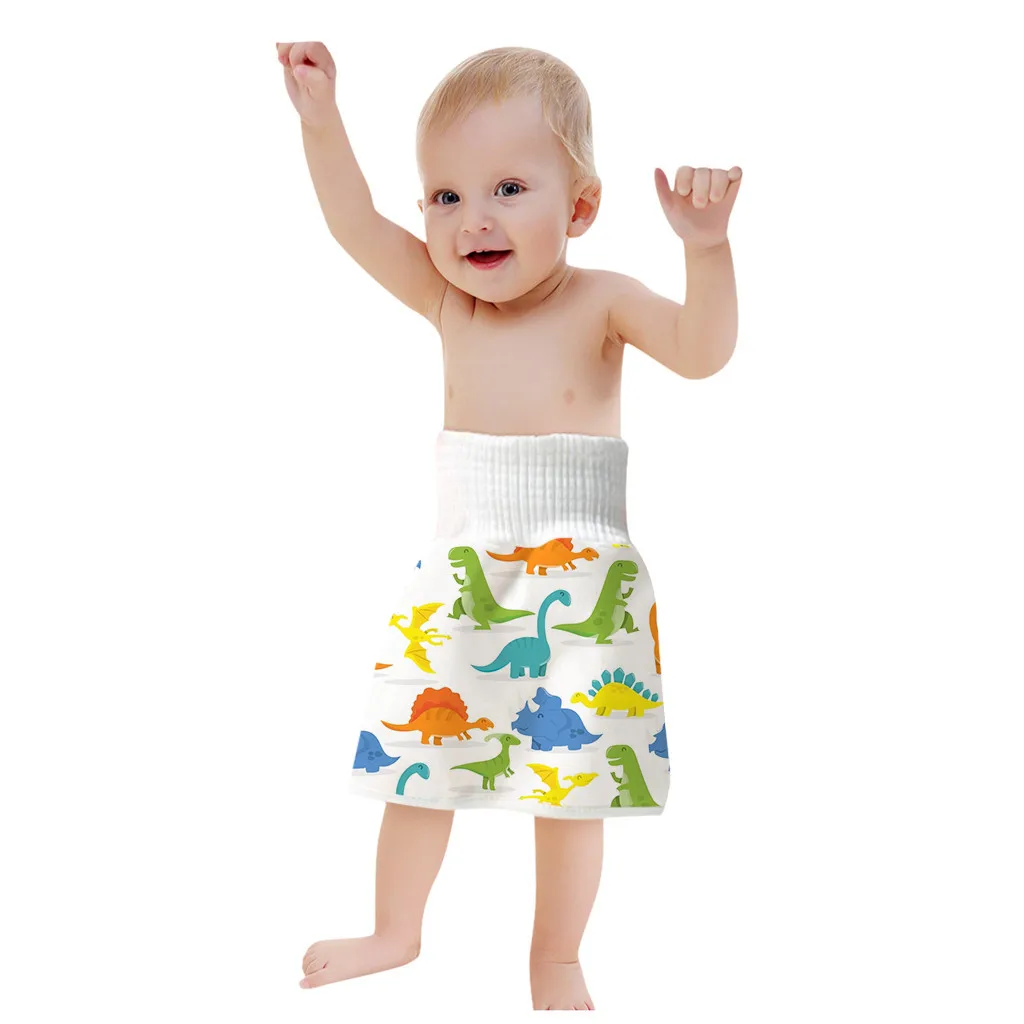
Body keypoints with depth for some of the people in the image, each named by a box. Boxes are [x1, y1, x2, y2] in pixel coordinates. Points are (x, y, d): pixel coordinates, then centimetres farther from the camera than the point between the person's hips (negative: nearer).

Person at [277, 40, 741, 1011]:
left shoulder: (601, 301, -10)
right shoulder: (448, 301, 1)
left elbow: (701, 350, -24)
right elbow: (356, 223, -4)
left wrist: (705, 244, -38)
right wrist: (320, 115, -13)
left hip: (579, 581, -3)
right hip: (459, 580, 4)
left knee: (573, 774, 6)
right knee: (417, 754, 12)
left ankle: (557, 961, 26)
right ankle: (396, 931, 34)